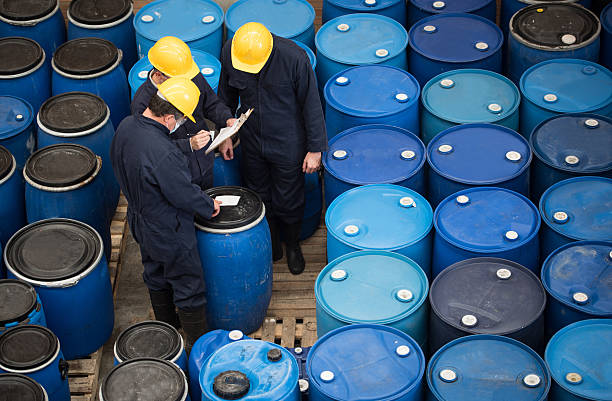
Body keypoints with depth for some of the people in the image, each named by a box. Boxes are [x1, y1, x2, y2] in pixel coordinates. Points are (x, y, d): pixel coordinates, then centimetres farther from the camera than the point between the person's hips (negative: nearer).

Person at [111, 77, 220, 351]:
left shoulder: (126, 126, -12)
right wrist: (209, 206, -7)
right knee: (188, 287, 11)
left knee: (156, 276, 29)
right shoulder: (163, 154, -39)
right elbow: (184, 194, -27)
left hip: (141, 222, 9)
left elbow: (119, 166, 6)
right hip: (170, 234, -9)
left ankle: (167, 326, 51)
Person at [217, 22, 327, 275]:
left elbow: (311, 105, -16)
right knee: (259, 197, 20)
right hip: (252, 142, 3)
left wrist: (315, 148, -10)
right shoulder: (229, 52, -17)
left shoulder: (294, 58, -29)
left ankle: (293, 245, 41)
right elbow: (226, 96, 2)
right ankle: (271, 246, 43)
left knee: (288, 201, 14)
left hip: (287, 145, -3)